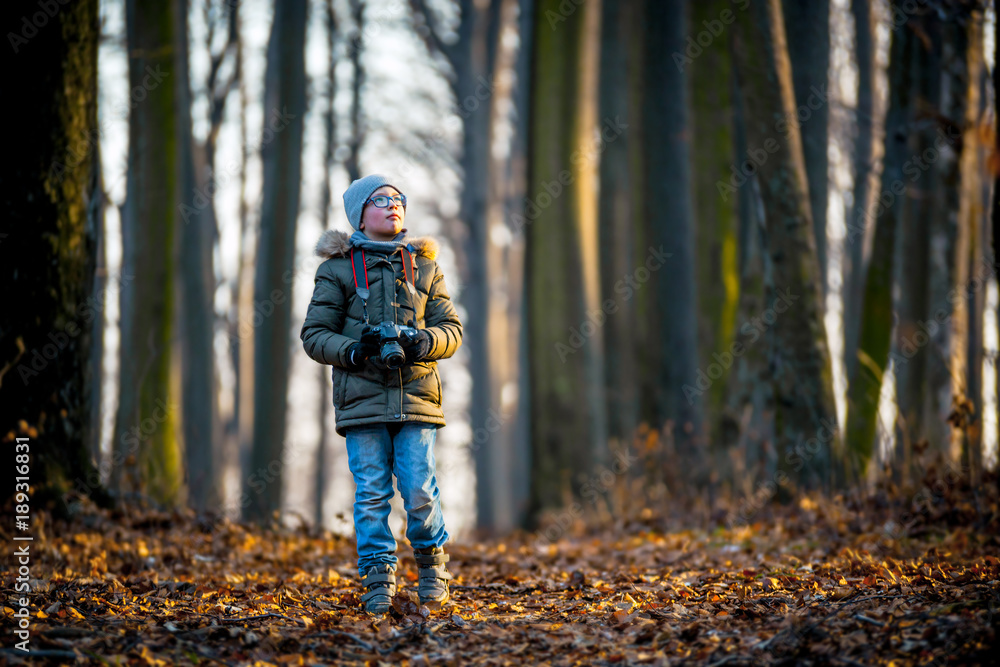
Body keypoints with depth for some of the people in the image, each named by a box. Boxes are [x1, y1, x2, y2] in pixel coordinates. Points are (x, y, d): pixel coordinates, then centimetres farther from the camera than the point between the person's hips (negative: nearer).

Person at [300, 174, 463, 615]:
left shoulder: (424, 265, 15)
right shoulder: (338, 269, 8)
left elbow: (451, 328, 12)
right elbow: (314, 334, 5)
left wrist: (423, 343, -10)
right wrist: (352, 351, -13)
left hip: (416, 395, 1)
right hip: (362, 397, -1)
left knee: (420, 490, -6)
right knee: (371, 493, -3)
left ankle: (432, 563, 15)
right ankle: (378, 578, 5)